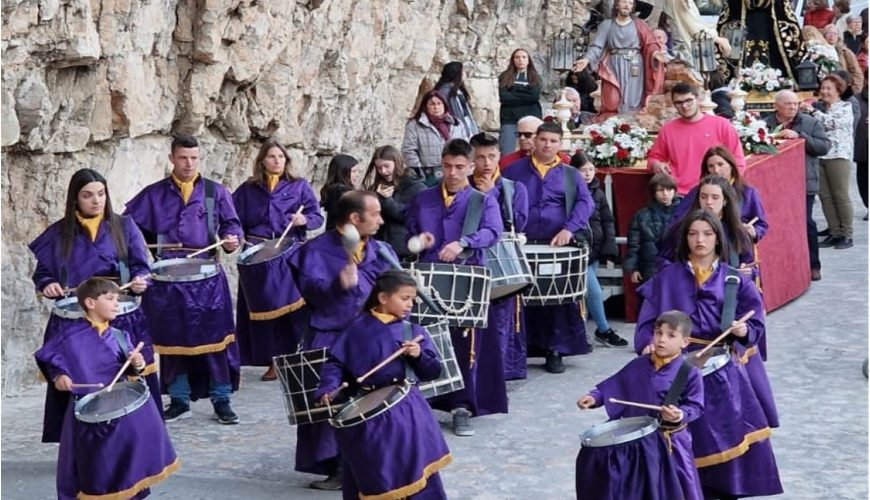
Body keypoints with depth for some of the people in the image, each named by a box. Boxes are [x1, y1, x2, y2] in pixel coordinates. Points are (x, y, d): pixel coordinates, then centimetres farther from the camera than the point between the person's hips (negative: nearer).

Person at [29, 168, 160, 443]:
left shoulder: (124, 227, 6)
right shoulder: (58, 233, 7)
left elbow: (141, 266, 3)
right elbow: (41, 272, 10)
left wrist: (140, 281, -18)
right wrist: (47, 285, -11)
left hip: (121, 321, 0)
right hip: (73, 324, 0)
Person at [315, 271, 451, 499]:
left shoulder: (413, 332, 6)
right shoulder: (358, 328, 2)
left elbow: (433, 371, 5)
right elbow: (336, 362, 4)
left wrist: (419, 356, -13)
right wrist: (328, 388, -12)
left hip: (406, 409, 1)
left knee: (412, 468, 0)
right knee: (373, 473, 4)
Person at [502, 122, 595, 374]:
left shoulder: (570, 174, 12)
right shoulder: (514, 171, 11)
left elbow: (585, 203, 0)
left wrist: (569, 230, -16)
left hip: (557, 246, 1)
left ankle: (555, 351, 5)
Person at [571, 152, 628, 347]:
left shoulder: (598, 193, 9)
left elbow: (608, 222, 9)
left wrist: (609, 249, 0)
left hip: (595, 251, 6)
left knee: (585, 293, 9)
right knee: (594, 292, -9)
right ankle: (604, 330, 3)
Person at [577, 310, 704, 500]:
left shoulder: (689, 373, -12)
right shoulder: (638, 365, 0)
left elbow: (696, 406, -10)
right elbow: (616, 385, 8)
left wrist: (681, 415, -29)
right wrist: (594, 398, -5)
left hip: (671, 442, -4)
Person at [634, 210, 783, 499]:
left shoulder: (734, 280, 5)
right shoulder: (667, 278, 4)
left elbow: (755, 326, 4)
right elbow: (648, 321, 0)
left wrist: (743, 331, -18)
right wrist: (647, 345, -18)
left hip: (724, 370, 1)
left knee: (729, 435, -1)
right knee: (690, 438, -4)